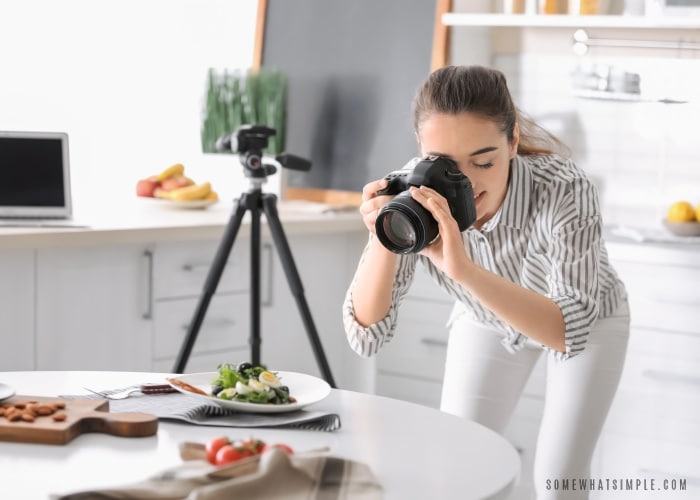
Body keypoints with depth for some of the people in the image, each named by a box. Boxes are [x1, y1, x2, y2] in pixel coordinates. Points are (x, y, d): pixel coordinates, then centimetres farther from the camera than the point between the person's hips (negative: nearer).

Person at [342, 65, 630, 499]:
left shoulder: (565, 191, -40)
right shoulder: (415, 197, -31)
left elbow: (569, 330, -48)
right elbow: (366, 335, -30)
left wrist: (464, 270, -60)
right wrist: (385, 237, -46)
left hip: (588, 321, -2)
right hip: (486, 321, 2)